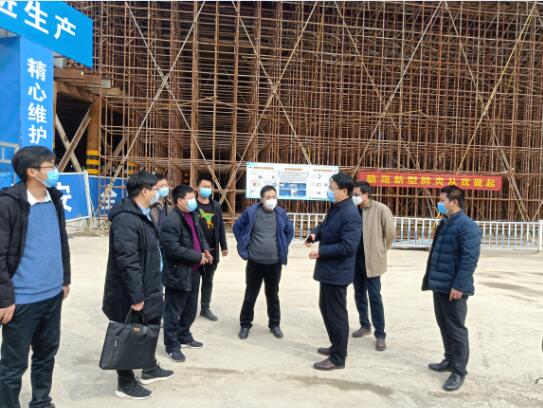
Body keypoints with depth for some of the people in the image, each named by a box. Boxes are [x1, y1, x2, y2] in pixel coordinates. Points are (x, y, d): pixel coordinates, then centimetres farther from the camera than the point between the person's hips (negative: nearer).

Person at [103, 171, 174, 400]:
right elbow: (127, 261, -28)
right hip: (130, 294, -10)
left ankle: (150, 369, 41)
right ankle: (125, 383, 24)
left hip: (146, 289, 10)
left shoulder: (142, 215, 11)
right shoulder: (126, 218, -24)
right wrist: (136, 296, -26)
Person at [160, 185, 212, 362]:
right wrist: (198, 256, -20)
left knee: (191, 309, 21)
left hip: (194, 271, 9)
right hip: (178, 274, -9)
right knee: (174, 311, 6)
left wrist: (205, 250, 2)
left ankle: (184, 337, 39)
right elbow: (174, 249, -27)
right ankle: (172, 346, 20)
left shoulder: (194, 215, 8)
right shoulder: (171, 222, -21)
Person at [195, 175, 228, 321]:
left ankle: (205, 308, 27)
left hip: (212, 251, 5)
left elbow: (221, 227, 12)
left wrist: (224, 246, 10)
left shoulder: (216, 206, 9)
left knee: (208, 280, 15)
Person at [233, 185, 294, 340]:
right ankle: (245, 325, 24)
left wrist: (284, 248, 8)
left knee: (273, 295, 14)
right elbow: (237, 227, 5)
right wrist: (243, 248, 3)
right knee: (250, 295, 8)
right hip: (254, 263, -1)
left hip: (274, 263, 2)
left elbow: (290, 231, 15)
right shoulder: (251, 212, -8)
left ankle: (275, 325, 30)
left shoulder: (281, 214, -1)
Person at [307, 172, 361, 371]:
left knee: (336, 314, 1)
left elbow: (348, 246, -28)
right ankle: (336, 346, 39)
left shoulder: (350, 214, -22)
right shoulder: (335, 208, 9)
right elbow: (325, 226, 22)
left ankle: (338, 358, 16)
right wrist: (315, 233, -1)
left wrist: (321, 252, -21)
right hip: (328, 269, 10)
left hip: (337, 272, -10)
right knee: (325, 308, 22)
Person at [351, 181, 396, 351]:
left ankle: (380, 334, 10)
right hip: (355, 258, 5)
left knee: (374, 296, -1)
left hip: (371, 259, -5)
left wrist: (381, 251, 4)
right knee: (359, 295, 15)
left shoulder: (381, 209, -11)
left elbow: (390, 233, -5)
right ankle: (365, 326, 33)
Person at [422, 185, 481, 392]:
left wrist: (458, 285, -23)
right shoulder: (444, 224, 14)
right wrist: (431, 279, 18)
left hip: (454, 288, -9)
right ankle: (450, 360, 34)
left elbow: (470, 259, -21)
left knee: (456, 329, 1)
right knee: (444, 325, 19)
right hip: (439, 285, 9)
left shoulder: (467, 226, -16)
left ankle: (459, 372, 13)